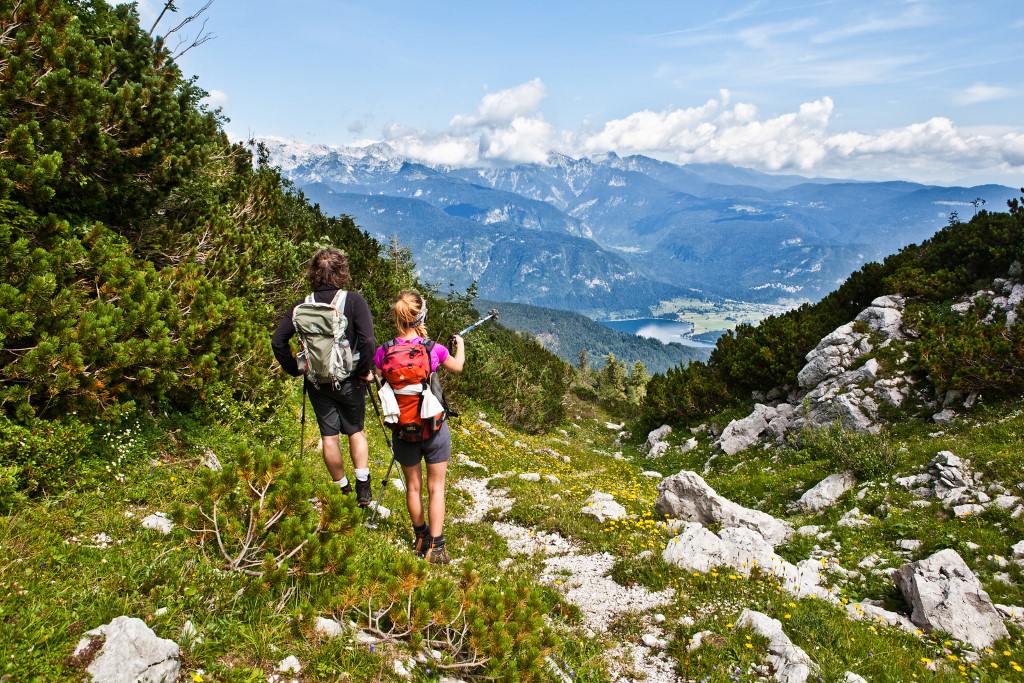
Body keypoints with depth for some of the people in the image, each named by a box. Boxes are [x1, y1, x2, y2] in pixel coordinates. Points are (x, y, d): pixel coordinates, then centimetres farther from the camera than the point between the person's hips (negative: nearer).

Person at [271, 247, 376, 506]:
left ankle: (343, 490, 24)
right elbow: (367, 340, -23)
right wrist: (364, 371, -10)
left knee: (329, 435, 13)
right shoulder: (354, 300, -13)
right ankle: (362, 487, 10)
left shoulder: (302, 305, -4)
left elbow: (278, 341, -6)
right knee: (356, 431, 17)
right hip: (349, 380, -2)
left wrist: (294, 369, 4)